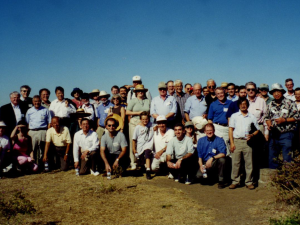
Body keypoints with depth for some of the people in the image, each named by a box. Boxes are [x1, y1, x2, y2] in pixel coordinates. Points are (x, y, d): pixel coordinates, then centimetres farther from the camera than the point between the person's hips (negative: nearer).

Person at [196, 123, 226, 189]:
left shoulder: (219, 140, -6)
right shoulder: (201, 141, 5)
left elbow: (223, 154, -18)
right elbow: (199, 156, 7)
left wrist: (212, 158, -29)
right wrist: (201, 165, -9)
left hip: (216, 162, -2)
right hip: (205, 163, 2)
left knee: (222, 159, -35)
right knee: (199, 175, -24)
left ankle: (221, 181, -14)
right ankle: (211, 177, 15)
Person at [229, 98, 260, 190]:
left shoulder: (252, 117, 11)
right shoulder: (234, 116, 10)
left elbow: (257, 130, 16)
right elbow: (231, 130, 6)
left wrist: (252, 135, -6)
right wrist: (232, 143, -3)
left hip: (247, 142, 0)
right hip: (236, 141, 0)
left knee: (249, 163, 2)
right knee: (235, 162, 1)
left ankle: (249, 182, 11)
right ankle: (235, 181, 10)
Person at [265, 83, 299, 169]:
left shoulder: (290, 103, -3)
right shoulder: (270, 105, 10)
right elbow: (267, 117, 18)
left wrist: (284, 120, -15)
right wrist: (269, 124, -2)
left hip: (286, 134, -4)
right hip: (273, 134, 4)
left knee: (287, 159, -2)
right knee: (272, 158, 9)